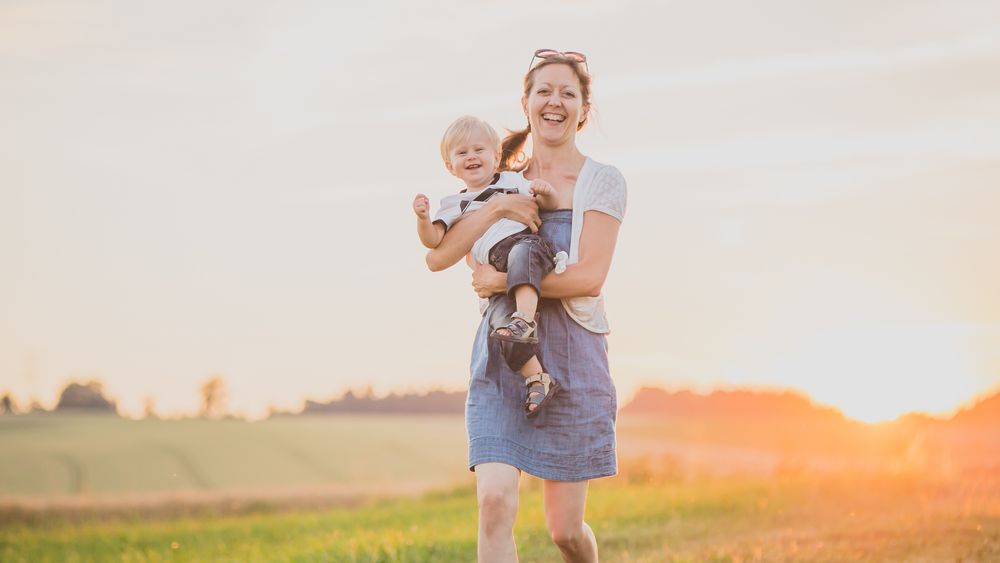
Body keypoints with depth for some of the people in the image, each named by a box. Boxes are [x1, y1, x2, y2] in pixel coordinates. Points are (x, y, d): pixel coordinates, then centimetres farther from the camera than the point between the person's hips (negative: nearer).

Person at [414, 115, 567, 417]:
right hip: (499, 278, 2)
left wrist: (545, 193, -5)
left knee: (520, 253, -40)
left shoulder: (512, 182, 25)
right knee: (499, 320, -27)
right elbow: (434, 240, 15)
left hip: (531, 245, -2)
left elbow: (547, 205, 18)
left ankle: (526, 320, -52)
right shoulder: (455, 207, 27)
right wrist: (423, 219, -5)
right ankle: (537, 380, -22)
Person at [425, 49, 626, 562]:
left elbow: (589, 277, -12)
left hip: (571, 359, -2)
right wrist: (495, 208, -13)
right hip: (501, 355, 2)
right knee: (495, 503, -16)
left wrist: (504, 280, -12)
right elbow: (437, 257, -2)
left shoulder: (602, 182, 0)